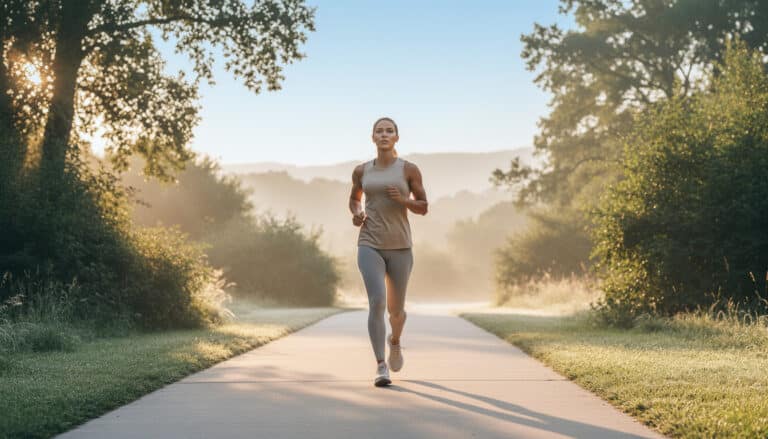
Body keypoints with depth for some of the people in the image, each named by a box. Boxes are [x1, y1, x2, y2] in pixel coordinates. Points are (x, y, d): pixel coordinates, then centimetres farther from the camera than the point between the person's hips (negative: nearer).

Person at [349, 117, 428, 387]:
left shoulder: (409, 169, 1)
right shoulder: (361, 170, 6)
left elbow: (423, 208, 4)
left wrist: (403, 200, -17)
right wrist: (356, 215, -1)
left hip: (400, 248, 0)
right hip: (370, 246, 0)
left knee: (395, 309, 10)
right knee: (377, 303, -20)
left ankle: (395, 340, 45)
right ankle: (380, 367, -14)